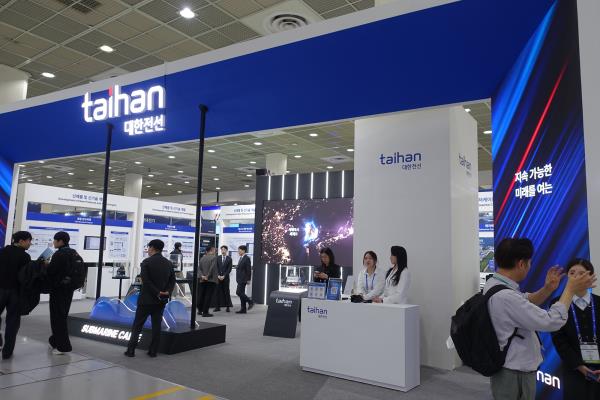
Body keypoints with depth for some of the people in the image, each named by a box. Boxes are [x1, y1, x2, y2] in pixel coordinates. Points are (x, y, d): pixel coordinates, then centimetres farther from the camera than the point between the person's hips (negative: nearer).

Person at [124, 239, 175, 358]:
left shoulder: (146, 262, -11)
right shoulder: (169, 263, 5)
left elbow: (146, 281, -17)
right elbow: (172, 280, 3)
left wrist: (157, 293, -12)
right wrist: (167, 292, -5)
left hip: (146, 299, -4)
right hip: (162, 300, 4)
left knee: (137, 325, 6)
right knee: (156, 325, 9)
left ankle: (131, 350, 9)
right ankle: (153, 351, 12)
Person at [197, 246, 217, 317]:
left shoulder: (202, 258, 9)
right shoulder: (214, 257, -8)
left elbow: (199, 268, 2)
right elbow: (212, 268, -16)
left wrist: (202, 276, -6)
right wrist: (208, 276, -8)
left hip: (202, 280, 6)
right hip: (211, 280, -6)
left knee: (201, 295, 13)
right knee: (208, 296, -2)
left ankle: (200, 310, 23)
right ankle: (205, 312, -2)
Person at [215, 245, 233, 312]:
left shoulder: (229, 258, 1)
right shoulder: (218, 258, 8)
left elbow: (229, 269, -3)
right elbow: (216, 267, 5)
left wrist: (224, 276, -11)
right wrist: (218, 275, -7)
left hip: (226, 277, -2)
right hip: (218, 277, 2)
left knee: (226, 292, 0)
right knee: (218, 291, 1)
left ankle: (227, 306, 4)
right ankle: (218, 306, 6)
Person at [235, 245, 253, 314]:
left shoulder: (247, 258, -11)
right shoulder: (241, 258, 16)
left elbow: (249, 269, -14)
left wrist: (248, 279, -15)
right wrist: (238, 279, 15)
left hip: (243, 279, -9)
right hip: (240, 279, 9)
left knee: (239, 292, -14)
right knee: (241, 293, 9)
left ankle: (250, 302, 0)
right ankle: (243, 309, 13)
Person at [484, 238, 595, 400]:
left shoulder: (493, 284, 0)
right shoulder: (505, 296, -31)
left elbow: (524, 304, 16)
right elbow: (552, 322, -23)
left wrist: (547, 289, 1)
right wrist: (570, 290, -11)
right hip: (515, 375, -9)